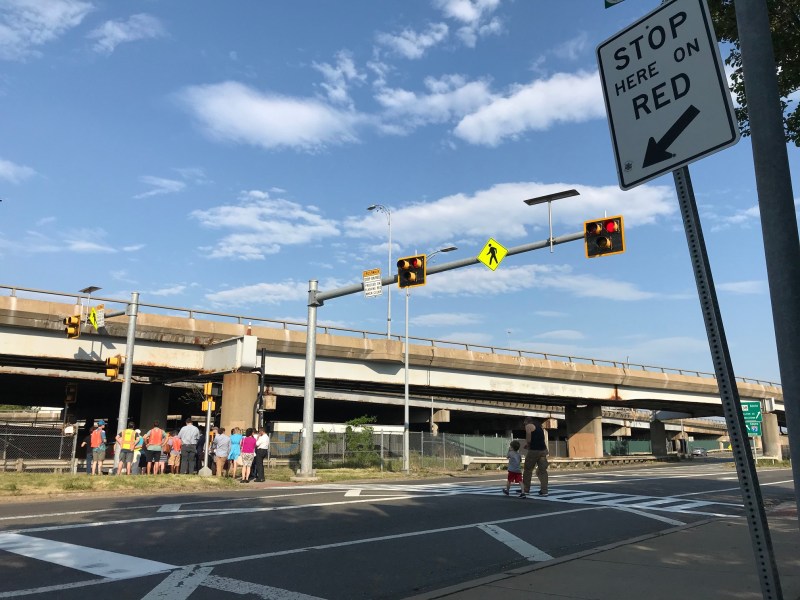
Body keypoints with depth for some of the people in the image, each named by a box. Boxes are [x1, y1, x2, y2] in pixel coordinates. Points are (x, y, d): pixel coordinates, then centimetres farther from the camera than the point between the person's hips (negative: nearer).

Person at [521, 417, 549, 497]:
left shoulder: (529, 426, 0)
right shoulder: (539, 426, 23)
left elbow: (528, 439, -11)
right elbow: (543, 439, 18)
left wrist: (526, 444, 10)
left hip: (534, 450, -7)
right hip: (543, 450, 7)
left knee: (528, 470, 3)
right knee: (542, 470, 6)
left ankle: (526, 490, 6)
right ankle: (544, 490, 2)